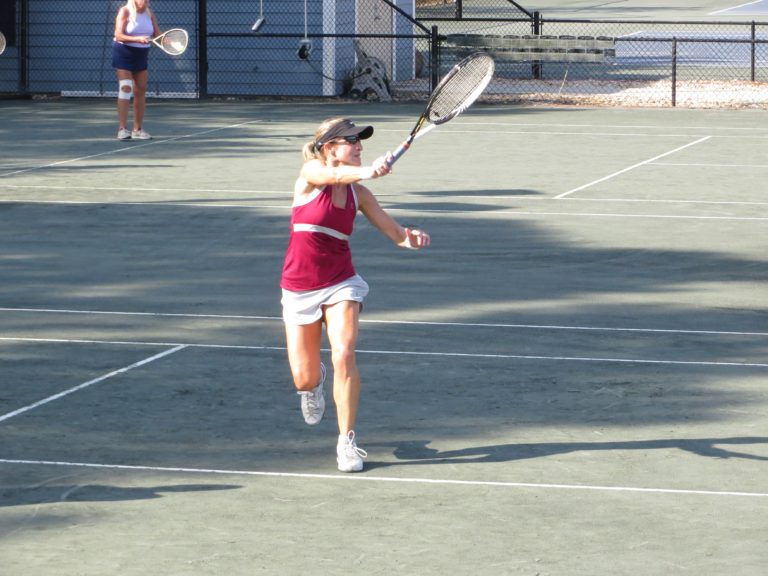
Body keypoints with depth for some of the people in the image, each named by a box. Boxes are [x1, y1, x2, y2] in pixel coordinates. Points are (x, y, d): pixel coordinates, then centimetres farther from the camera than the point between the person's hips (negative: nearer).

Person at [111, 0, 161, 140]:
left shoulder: (150, 14, 2)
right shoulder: (125, 11, -14)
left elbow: (158, 35, 0)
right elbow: (118, 35, -21)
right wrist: (137, 39, -35)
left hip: (142, 55, 6)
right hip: (124, 53, -6)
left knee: (140, 91, 6)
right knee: (125, 88, -15)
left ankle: (138, 129, 15)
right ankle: (122, 129, -17)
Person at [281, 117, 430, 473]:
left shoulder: (358, 194, 1)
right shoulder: (311, 174, -10)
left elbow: (396, 233, 2)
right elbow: (334, 175, -35)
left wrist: (412, 239, -23)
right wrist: (367, 171, -56)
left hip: (341, 285, 2)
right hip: (299, 290, -2)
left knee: (344, 355, -21)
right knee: (304, 380, 1)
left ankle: (347, 441, -10)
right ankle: (314, 382, 41)